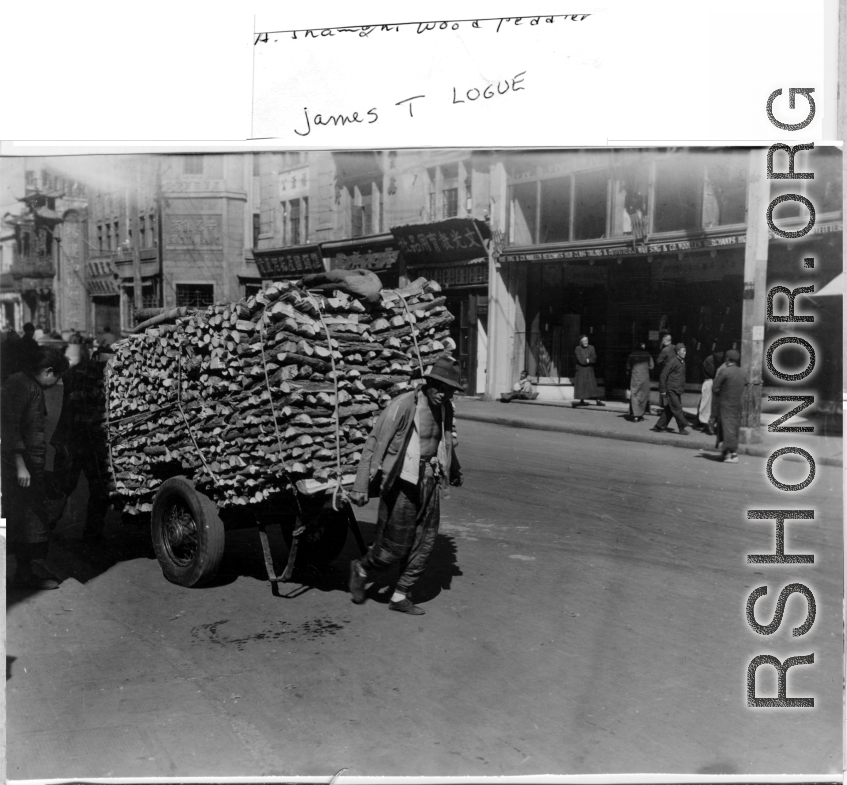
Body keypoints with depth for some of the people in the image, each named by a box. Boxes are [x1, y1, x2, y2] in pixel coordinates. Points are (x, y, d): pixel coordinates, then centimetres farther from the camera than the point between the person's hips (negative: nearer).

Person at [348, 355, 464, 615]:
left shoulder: (445, 409, 5)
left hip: (429, 482, 7)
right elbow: (375, 444, -16)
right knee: (394, 547, 1)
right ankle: (361, 569, 30)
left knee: (424, 544, 7)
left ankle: (400, 596, 23)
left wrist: (454, 471, 40)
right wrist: (361, 486, -19)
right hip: (402, 483, -6)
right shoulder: (403, 405, -17)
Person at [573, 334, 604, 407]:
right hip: (581, 369, -2)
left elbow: (594, 359, -6)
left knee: (593, 385, -3)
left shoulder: (591, 348, 5)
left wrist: (586, 360, -15)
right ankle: (582, 401, 10)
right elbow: (581, 360, -14)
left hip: (589, 370, 2)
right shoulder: (578, 349, -4)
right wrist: (589, 360, -8)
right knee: (581, 385, 0)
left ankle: (598, 401, -4)